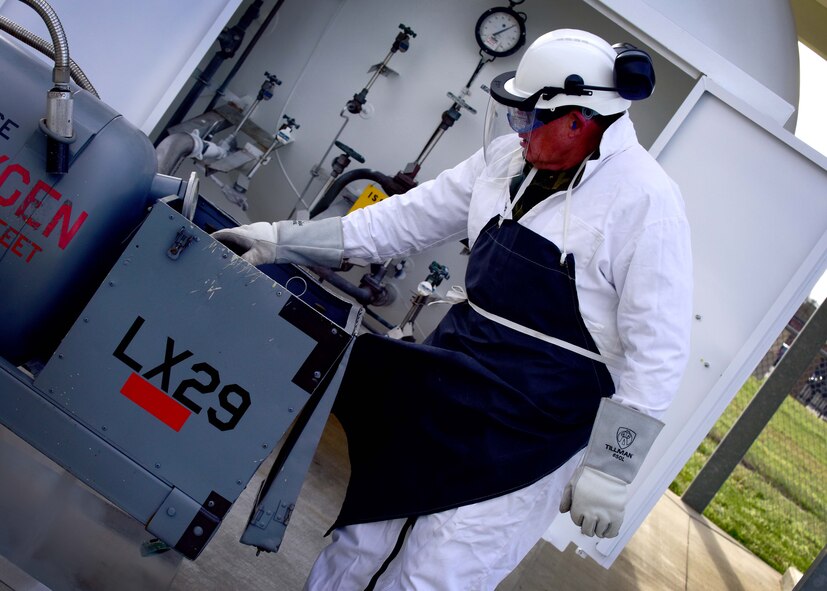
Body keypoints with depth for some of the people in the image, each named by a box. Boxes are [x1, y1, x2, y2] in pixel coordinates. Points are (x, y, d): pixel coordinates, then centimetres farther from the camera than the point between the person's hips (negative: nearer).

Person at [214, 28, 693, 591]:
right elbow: (409, 219, 9)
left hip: (531, 434, -6)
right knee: (360, 536, 15)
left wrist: (612, 467, -13)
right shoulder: (510, 158, 2)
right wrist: (284, 239, 7)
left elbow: (657, 351, -14)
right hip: (450, 387, 6)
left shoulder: (647, 200, -17)